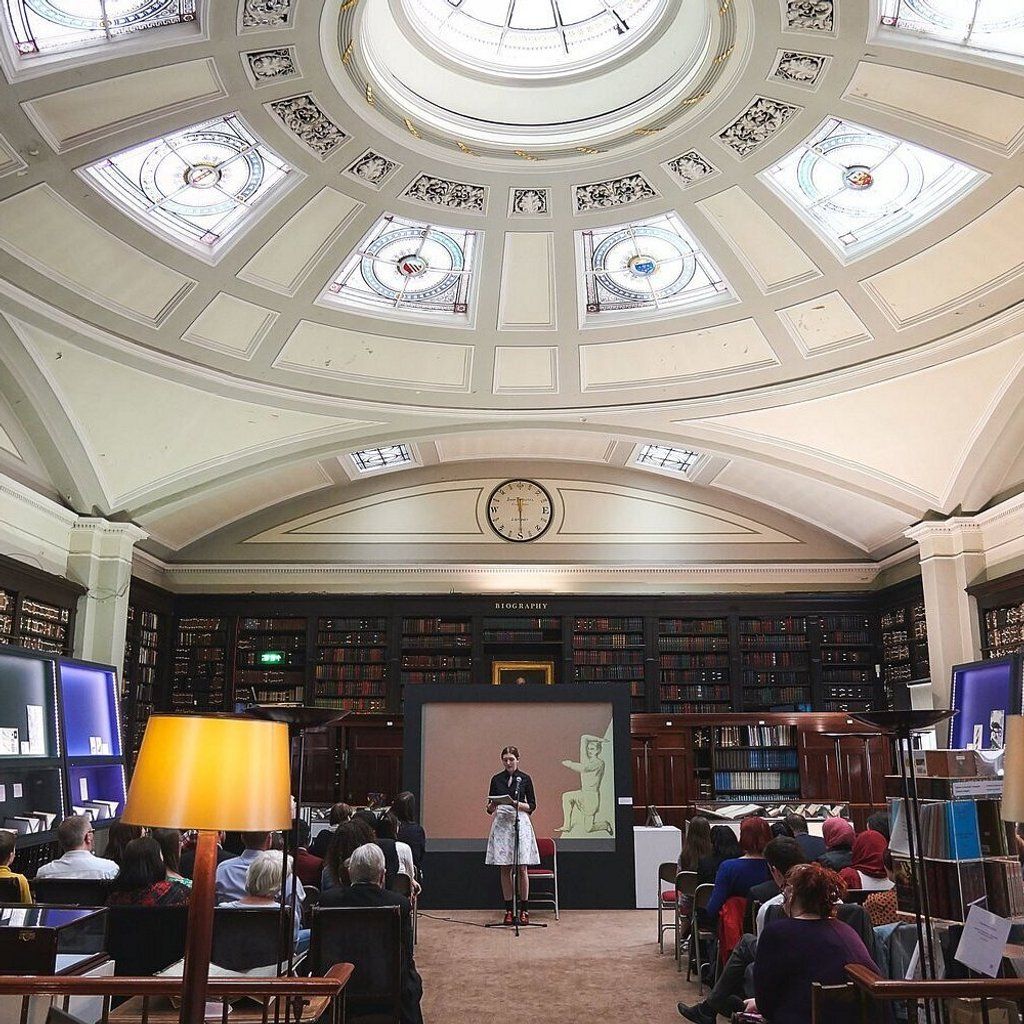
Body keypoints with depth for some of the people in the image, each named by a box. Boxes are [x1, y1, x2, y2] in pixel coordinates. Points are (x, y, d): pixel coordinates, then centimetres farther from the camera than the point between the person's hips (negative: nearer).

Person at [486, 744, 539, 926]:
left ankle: (524, 910, 6)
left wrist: (519, 805, -15)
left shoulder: (525, 779, 2)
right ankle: (509, 909, 10)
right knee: (505, 869, 3)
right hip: (501, 824, 2)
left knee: (522, 868, -2)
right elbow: (490, 808, 10)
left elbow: (532, 805, 3)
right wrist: (491, 806, -12)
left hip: (520, 823, -2)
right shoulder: (496, 779, 8)